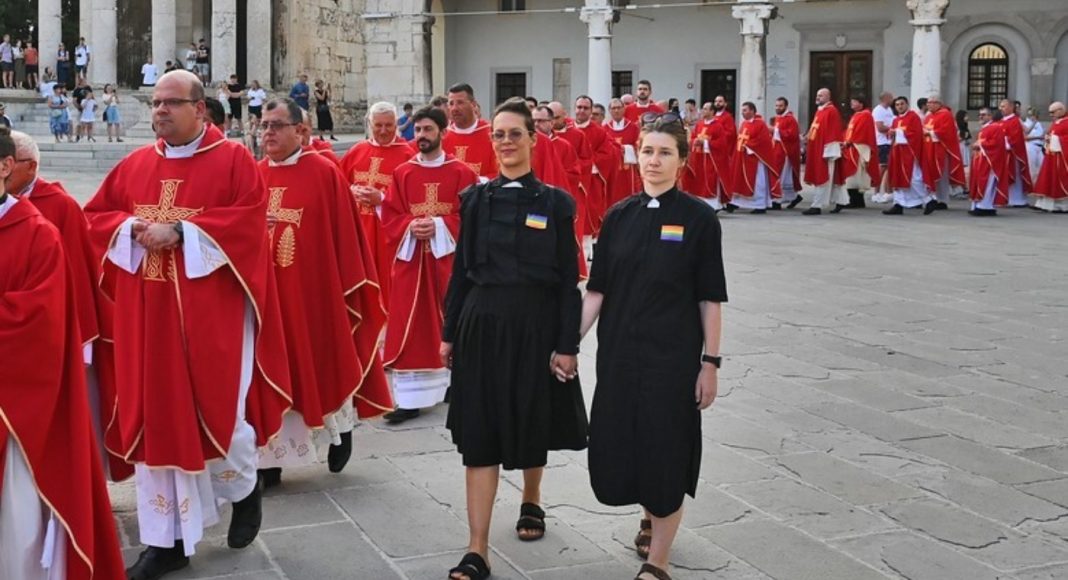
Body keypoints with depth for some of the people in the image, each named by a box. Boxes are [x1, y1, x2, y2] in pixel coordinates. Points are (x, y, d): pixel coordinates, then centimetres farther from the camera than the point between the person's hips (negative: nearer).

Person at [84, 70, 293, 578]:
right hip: (148, 316, 5)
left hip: (211, 314, -4)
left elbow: (249, 217, -14)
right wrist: (132, 229, -9)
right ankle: (166, 538, 14)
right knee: (156, 415, 5)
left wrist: (180, 232, -18)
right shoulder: (134, 165, 12)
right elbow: (95, 217, 13)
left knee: (217, 407, -1)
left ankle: (244, 488, 33)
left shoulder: (232, 159, -2)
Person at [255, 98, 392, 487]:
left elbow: (344, 233, -4)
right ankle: (269, 458, 13)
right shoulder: (253, 176, 8)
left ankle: (339, 429, 34)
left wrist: (348, 285, -5)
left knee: (321, 365, 8)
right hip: (265, 293, 4)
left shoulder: (325, 173, -5)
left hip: (314, 291, -4)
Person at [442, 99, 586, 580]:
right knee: (479, 433, -1)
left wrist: (567, 345, -8)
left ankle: (531, 501, 43)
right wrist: (450, 332, 6)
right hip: (481, 324, 2)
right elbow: (461, 269, 7)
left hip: (534, 326, -1)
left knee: (531, 424, 13)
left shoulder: (554, 202, -3)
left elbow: (568, 280, -4)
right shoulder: (476, 198, 4)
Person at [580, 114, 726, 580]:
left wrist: (710, 362, -8)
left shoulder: (698, 218, -6)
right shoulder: (619, 216, 4)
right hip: (619, 351, 4)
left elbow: (710, 298, -5)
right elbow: (596, 290, 6)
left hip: (673, 354, -4)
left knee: (665, 451, 1)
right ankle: (651, 515, 40)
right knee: (616, 448, 9)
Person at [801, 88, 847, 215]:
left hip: (825, 150, -10)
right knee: (829, 178, 15)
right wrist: (808, 145, 19)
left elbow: (834, 133, -17)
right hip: (816, 150, 10)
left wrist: (828, 151, -20)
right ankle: (840, 201, 24)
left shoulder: (831, 111, -12)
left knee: (822, 178, -6)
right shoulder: (819, 111, 16)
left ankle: (817, 206, -5)